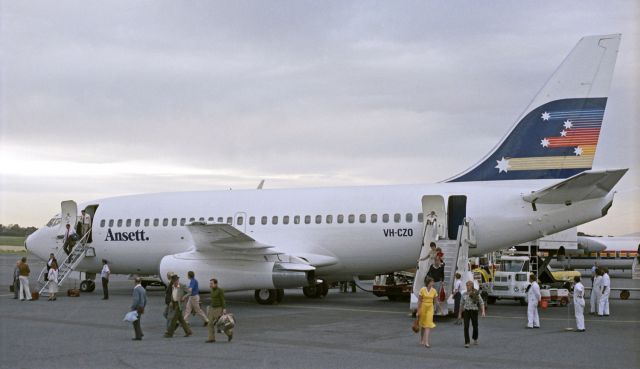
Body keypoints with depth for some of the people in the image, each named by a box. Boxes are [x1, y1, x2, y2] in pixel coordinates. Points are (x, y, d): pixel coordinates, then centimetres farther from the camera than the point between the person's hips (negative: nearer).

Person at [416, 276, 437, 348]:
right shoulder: (422, 290, -8)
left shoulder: (434, 291, -1)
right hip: (423, 307, -1)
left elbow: (435, 301, 9)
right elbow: (419, 301, -5)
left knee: (428, 325, -10)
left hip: (430, 308, 1)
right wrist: (418, 311, -6)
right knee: (422, 324, 12)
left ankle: (426, 342, -15)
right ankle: (422, 340, 32)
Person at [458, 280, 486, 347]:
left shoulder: (476, 293, -5)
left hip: (474, 311, -1)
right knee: (466, 327, -11)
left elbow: (481, 303, -6)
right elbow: (462, 304, 12)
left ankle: (475, 338, 42)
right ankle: (466, 343, -10)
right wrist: (460, 313, 11)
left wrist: (483, 312, -18)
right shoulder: (464, 294, 5)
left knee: (475, 326, 13)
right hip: (466, 311, 1)